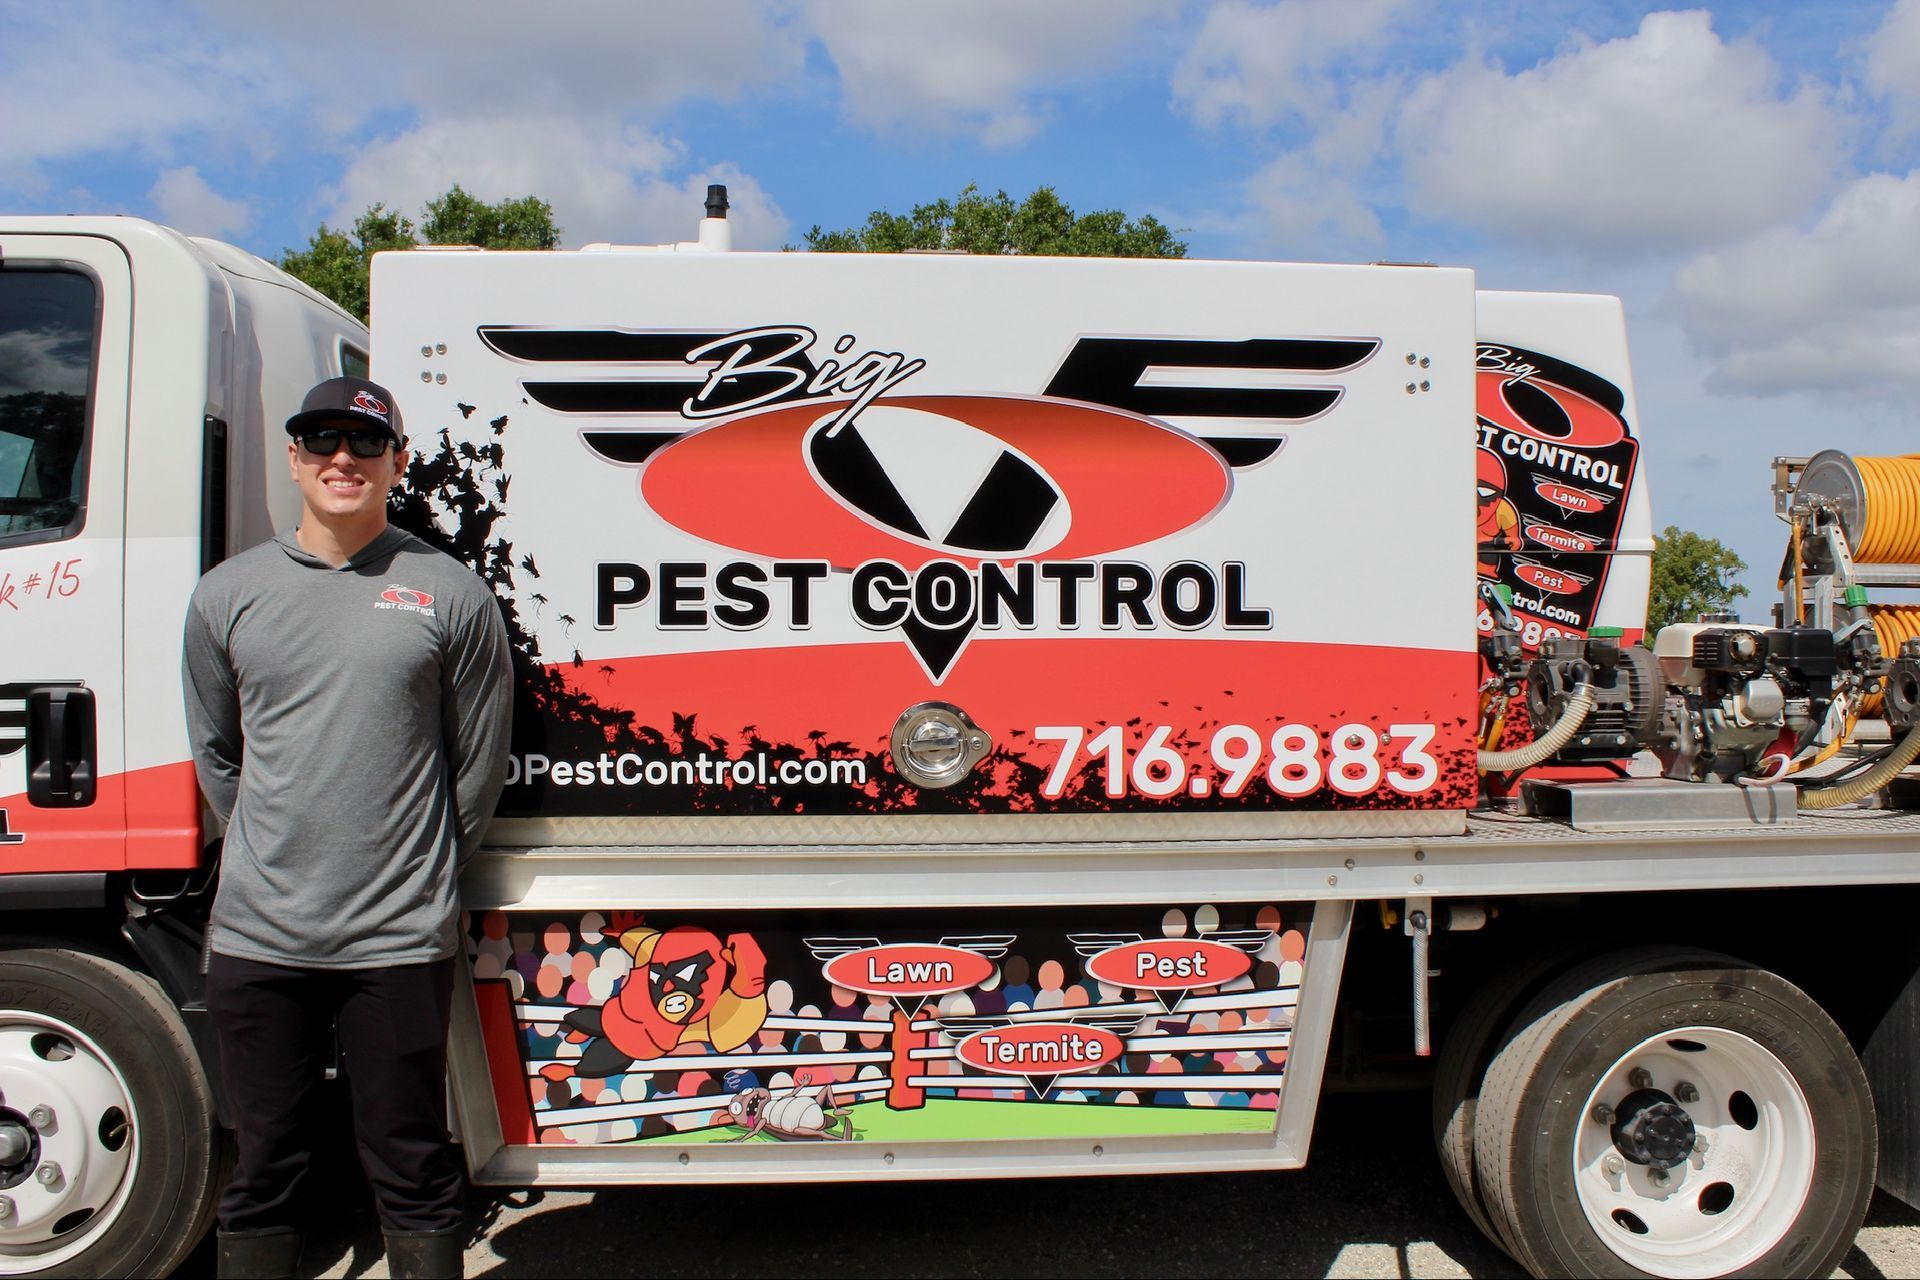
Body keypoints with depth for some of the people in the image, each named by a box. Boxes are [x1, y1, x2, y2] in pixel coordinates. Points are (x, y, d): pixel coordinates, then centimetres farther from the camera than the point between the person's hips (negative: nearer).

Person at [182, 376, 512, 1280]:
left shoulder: (450, 594, -1)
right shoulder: (227, 595, 7)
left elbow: (479, 765, 5)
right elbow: (214, 755, 17)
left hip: (399, 941, -2)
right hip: (256, 934, 3)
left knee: (413, 1180, 9)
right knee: (261, 1174, 15)